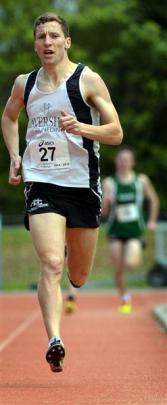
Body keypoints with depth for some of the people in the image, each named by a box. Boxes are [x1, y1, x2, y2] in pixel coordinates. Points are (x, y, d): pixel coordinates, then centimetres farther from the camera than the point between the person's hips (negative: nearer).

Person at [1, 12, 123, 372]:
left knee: (79, 276, 12)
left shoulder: (88, 80, -4)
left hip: (82, 184, 0)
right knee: (51, 264, -20)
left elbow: (116, 133, -4)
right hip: (41, 183, 0)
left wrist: (80, 127, -22)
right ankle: (54, 341, -28)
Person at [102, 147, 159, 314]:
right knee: (118, 270, 0)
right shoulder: (109, 183, -4)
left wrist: (152, 220, 9)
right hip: (115, 231, 1)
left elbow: (153, 200, 15)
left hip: (135, 231, -1)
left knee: (131, 264, -21)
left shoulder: (141, 180, -2)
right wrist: (107, 201, -25)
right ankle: (124, 300, 19)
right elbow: (104, 212, -5)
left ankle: (136, 256, 15)